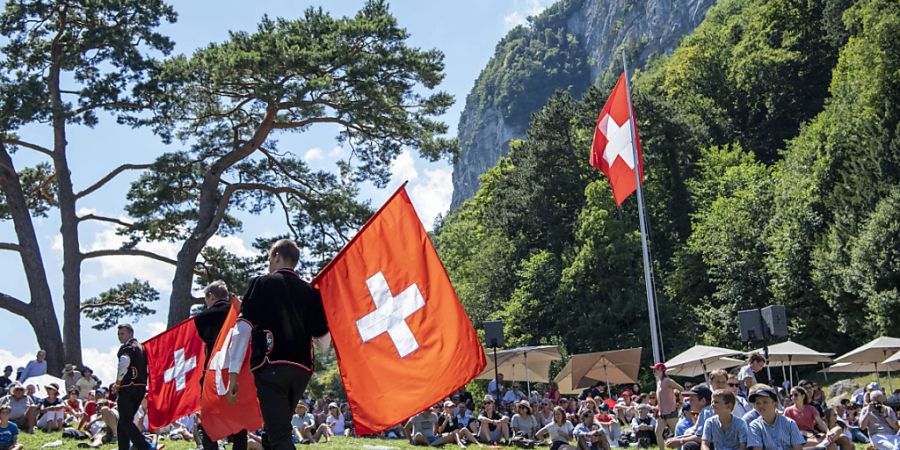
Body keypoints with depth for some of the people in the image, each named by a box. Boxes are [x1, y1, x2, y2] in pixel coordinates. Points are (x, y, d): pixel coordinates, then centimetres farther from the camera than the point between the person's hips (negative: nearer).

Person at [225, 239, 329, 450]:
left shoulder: (261, 283, 3)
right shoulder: (310, 291, 11)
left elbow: (243, 328, -6)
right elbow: (324, 337, 11)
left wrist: (233, 373, -7)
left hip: (271, 368, -5)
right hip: (302, 369, 5)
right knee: (275, 431, 21)